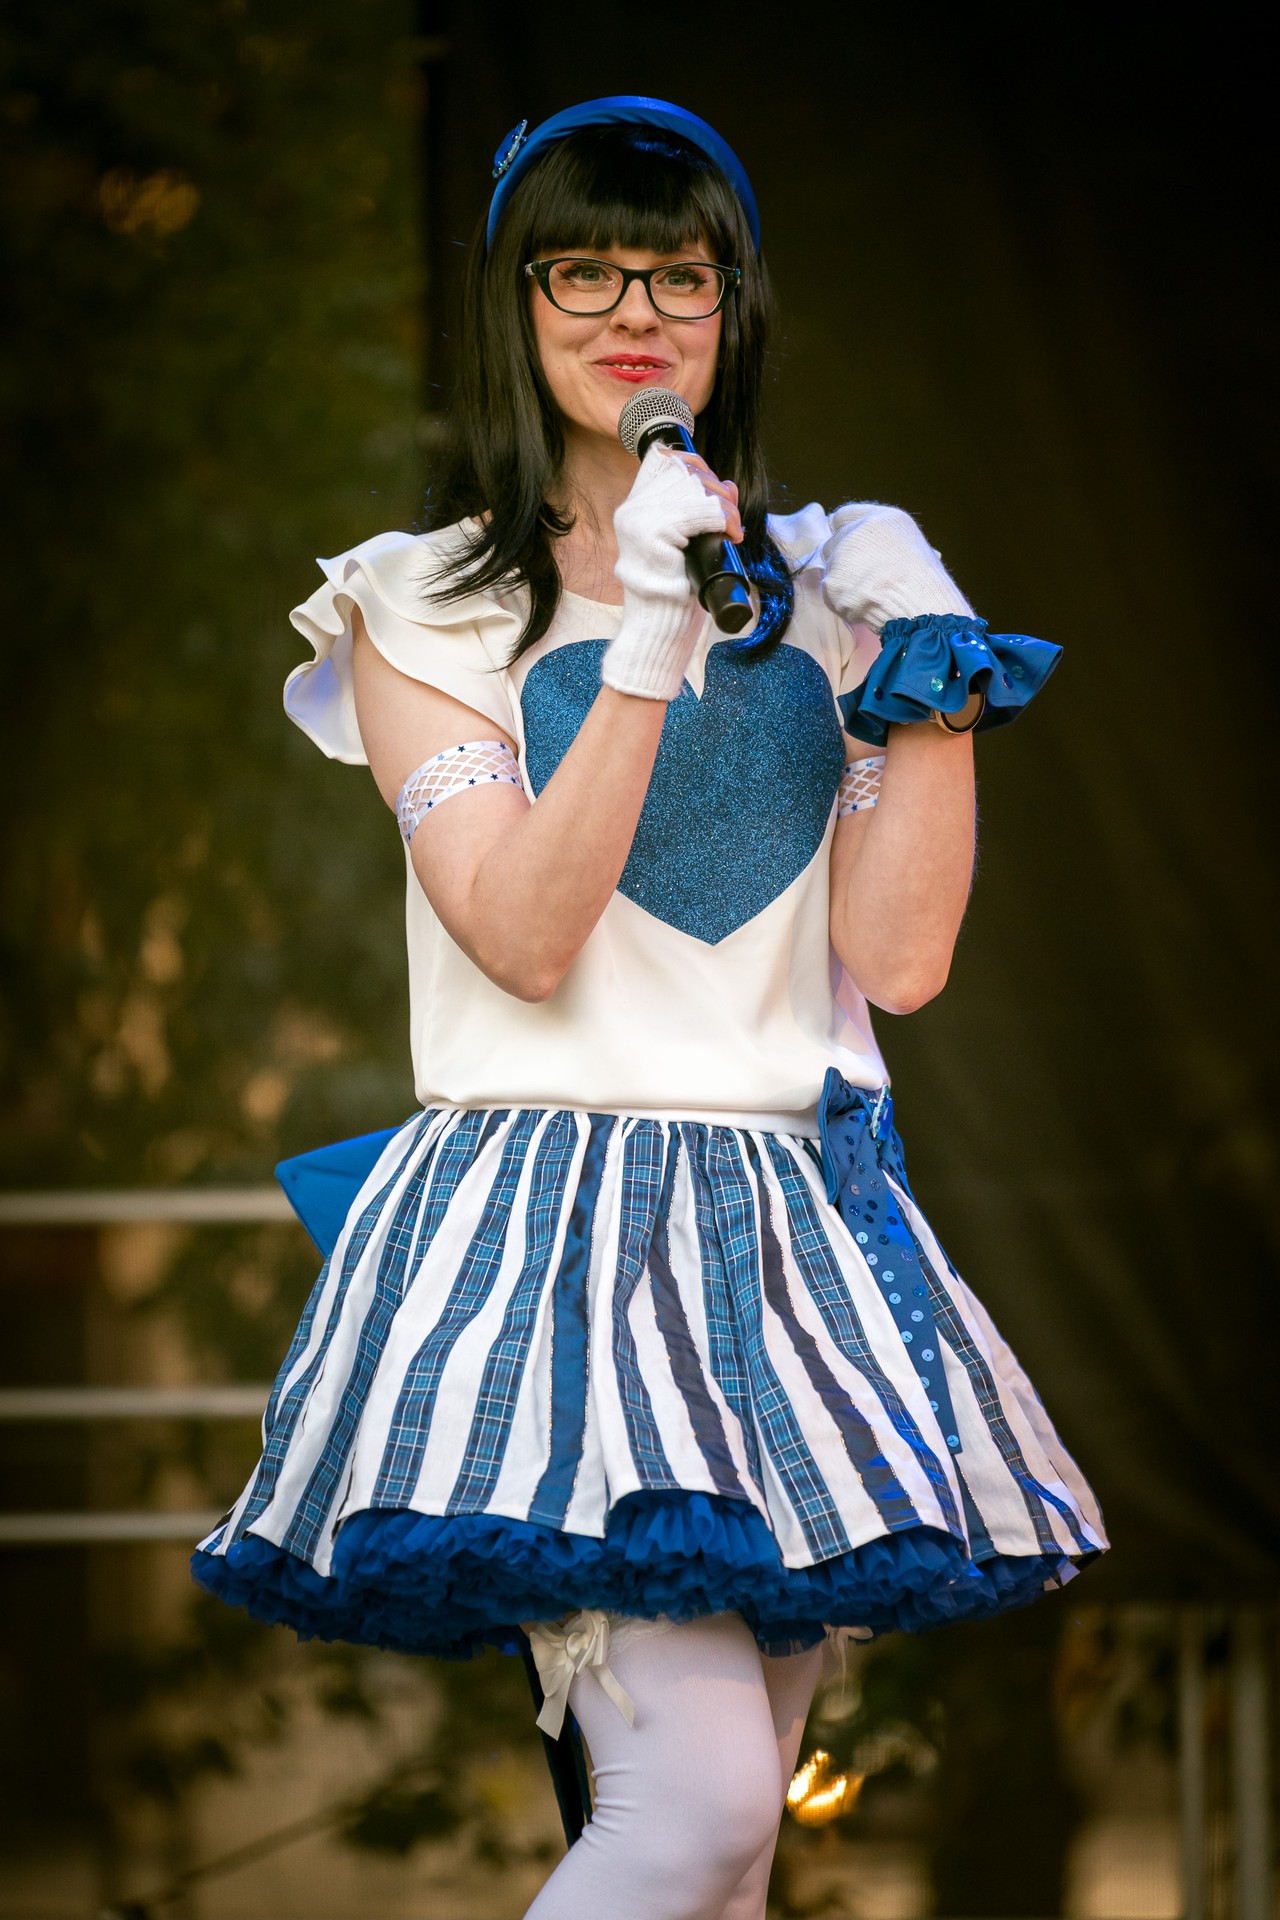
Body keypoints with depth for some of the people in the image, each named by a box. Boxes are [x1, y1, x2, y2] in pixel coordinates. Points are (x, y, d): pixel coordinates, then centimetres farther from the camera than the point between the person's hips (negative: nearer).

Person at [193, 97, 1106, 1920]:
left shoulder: (816, 592, 13)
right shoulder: (427, 607, 1)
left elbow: (900, 956, 4)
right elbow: (525, 937, -13)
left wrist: (931, 674, -4)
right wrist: (648, 647, -18)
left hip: (791, 1223, 5)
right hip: (554, 1204, -5)